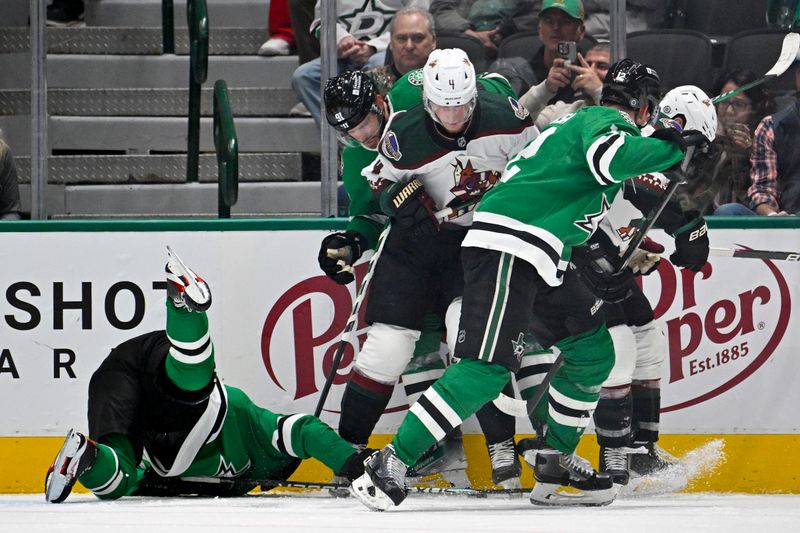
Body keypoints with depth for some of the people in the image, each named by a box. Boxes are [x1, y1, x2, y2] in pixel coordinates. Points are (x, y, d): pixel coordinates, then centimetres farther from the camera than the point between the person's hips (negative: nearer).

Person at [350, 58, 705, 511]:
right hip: (506, 249, -11)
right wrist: (670, 147, -16)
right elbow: (612, 158, -26)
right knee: (488, 368, -20)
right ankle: (392, 463, -23)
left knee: (593, 351, 16)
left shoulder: (582, 122, 28)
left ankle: (555, 463, 21)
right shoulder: (605, 121, -3)